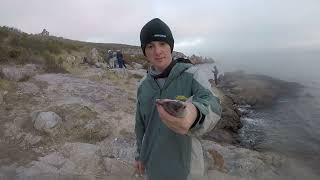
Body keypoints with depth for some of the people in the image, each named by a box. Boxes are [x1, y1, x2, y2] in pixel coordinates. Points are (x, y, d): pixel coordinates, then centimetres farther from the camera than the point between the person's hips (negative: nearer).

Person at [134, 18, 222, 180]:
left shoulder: (192, 74, -16)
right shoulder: (143, 85, -4)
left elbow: (211, 104, -34)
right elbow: (141, 124, 6)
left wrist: (195, 115, -56)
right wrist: (140, 155, 14)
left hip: (185, 163, -3)